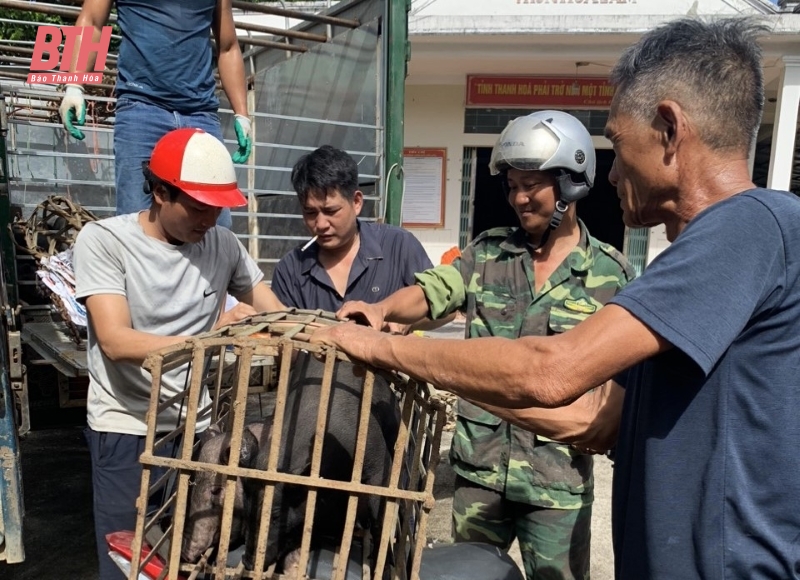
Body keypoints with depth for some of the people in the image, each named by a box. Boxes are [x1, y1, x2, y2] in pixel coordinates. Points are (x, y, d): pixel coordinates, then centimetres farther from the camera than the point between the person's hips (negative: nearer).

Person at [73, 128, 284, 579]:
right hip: (126, 431, -3)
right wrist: (209, 338, -28)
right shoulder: (103, 240, -9)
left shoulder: (223, 244, 2)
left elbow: (279, 317, 2)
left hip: (199, 426, 3)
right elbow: (116, 342, -19)